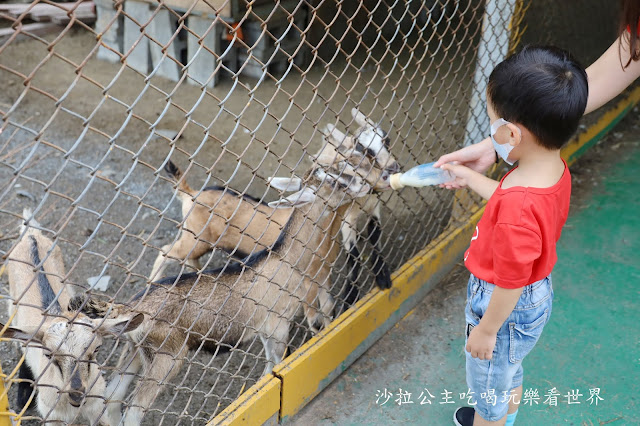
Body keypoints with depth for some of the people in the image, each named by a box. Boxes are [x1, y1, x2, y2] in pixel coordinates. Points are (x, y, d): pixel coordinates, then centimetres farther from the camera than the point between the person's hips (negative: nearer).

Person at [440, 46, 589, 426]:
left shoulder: (519, 208, -40)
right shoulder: (555, 168, -14)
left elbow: (511, 283, -28)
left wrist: (486, 330, -14)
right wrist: (471, 178, 14)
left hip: (507, 308, -9)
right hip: (537, 295, 9)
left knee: (489, 387, 21)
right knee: (509, 373, 35)